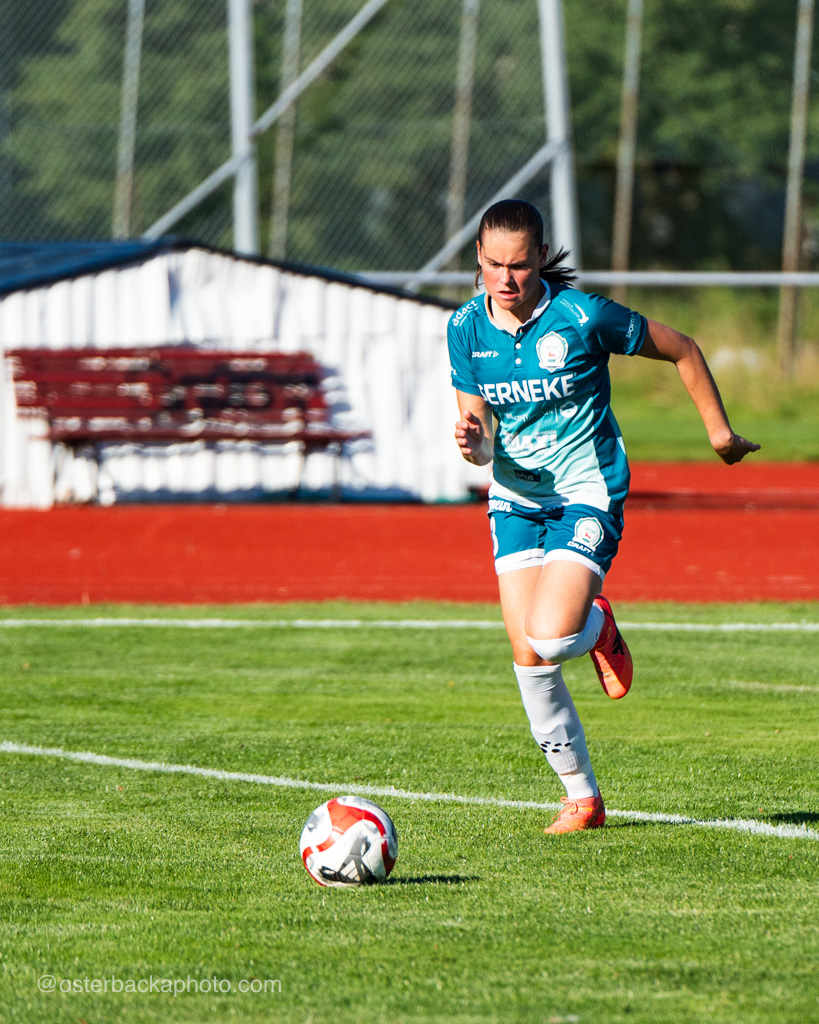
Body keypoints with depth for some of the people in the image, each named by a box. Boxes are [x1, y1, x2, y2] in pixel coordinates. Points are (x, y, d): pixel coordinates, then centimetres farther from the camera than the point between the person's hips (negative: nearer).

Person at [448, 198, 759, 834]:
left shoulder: (581, 317, -18)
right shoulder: (468, 327, -5)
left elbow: (681, 350, -3)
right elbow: (480, 441, 1)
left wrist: (720, 430, 6)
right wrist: (474, 442, -24)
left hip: (587, 493, -5)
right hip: (515, 497, 5)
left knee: (550, 635, -23)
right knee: (528, 658, -3)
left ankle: (599, 629, 15)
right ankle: (582, 797, 12)